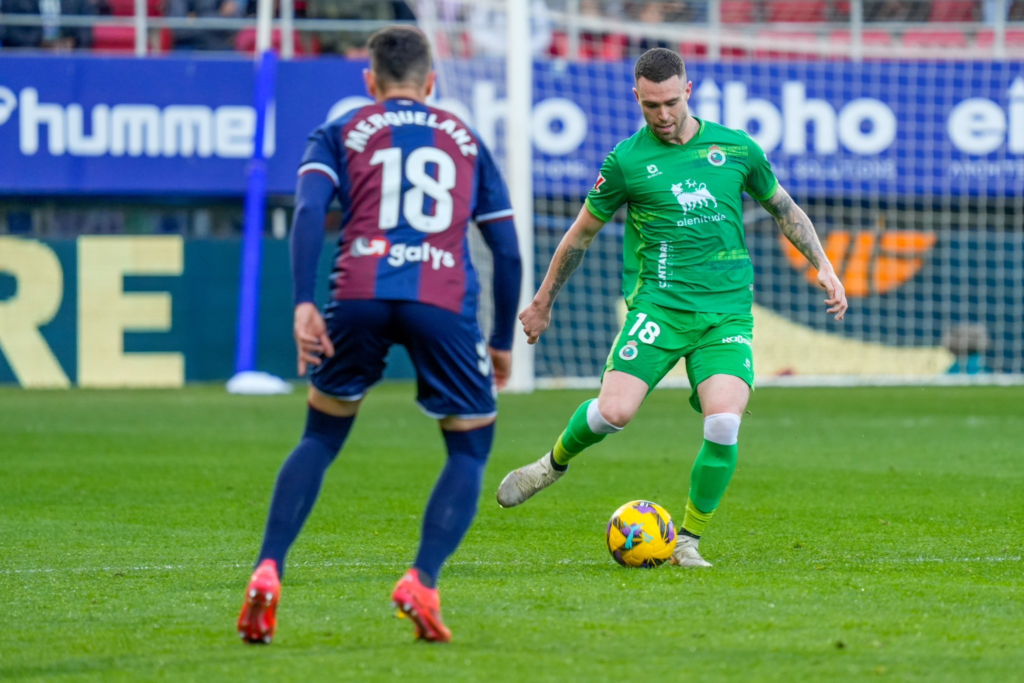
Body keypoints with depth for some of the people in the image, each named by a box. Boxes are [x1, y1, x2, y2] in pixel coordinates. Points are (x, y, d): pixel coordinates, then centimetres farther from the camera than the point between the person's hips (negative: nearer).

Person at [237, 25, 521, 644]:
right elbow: (508, 250, 22)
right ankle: (423, 582, -6)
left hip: (360, 295, 1)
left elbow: (310, 209, 1)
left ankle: (268, 573, 4)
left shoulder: (342, 133, 21)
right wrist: (503, 344, 30)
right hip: (444, 301, -1)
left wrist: (304, 303, -5)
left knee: (321, 438, 20)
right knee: (471, 449, 15)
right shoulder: (466, 140, 26)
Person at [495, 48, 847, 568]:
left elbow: (783, 207, 22)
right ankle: (556, 462, 17)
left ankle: (688, 538, 1)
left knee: (724, 424, -19)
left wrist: (822, 266, 13)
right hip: (658, 304, -1)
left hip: (728, 307, 1)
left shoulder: (736, 148, 7)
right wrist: (543, 302, 20)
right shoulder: (627, 159, 2)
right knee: (613, 412, -19)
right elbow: (583, 232, 14)